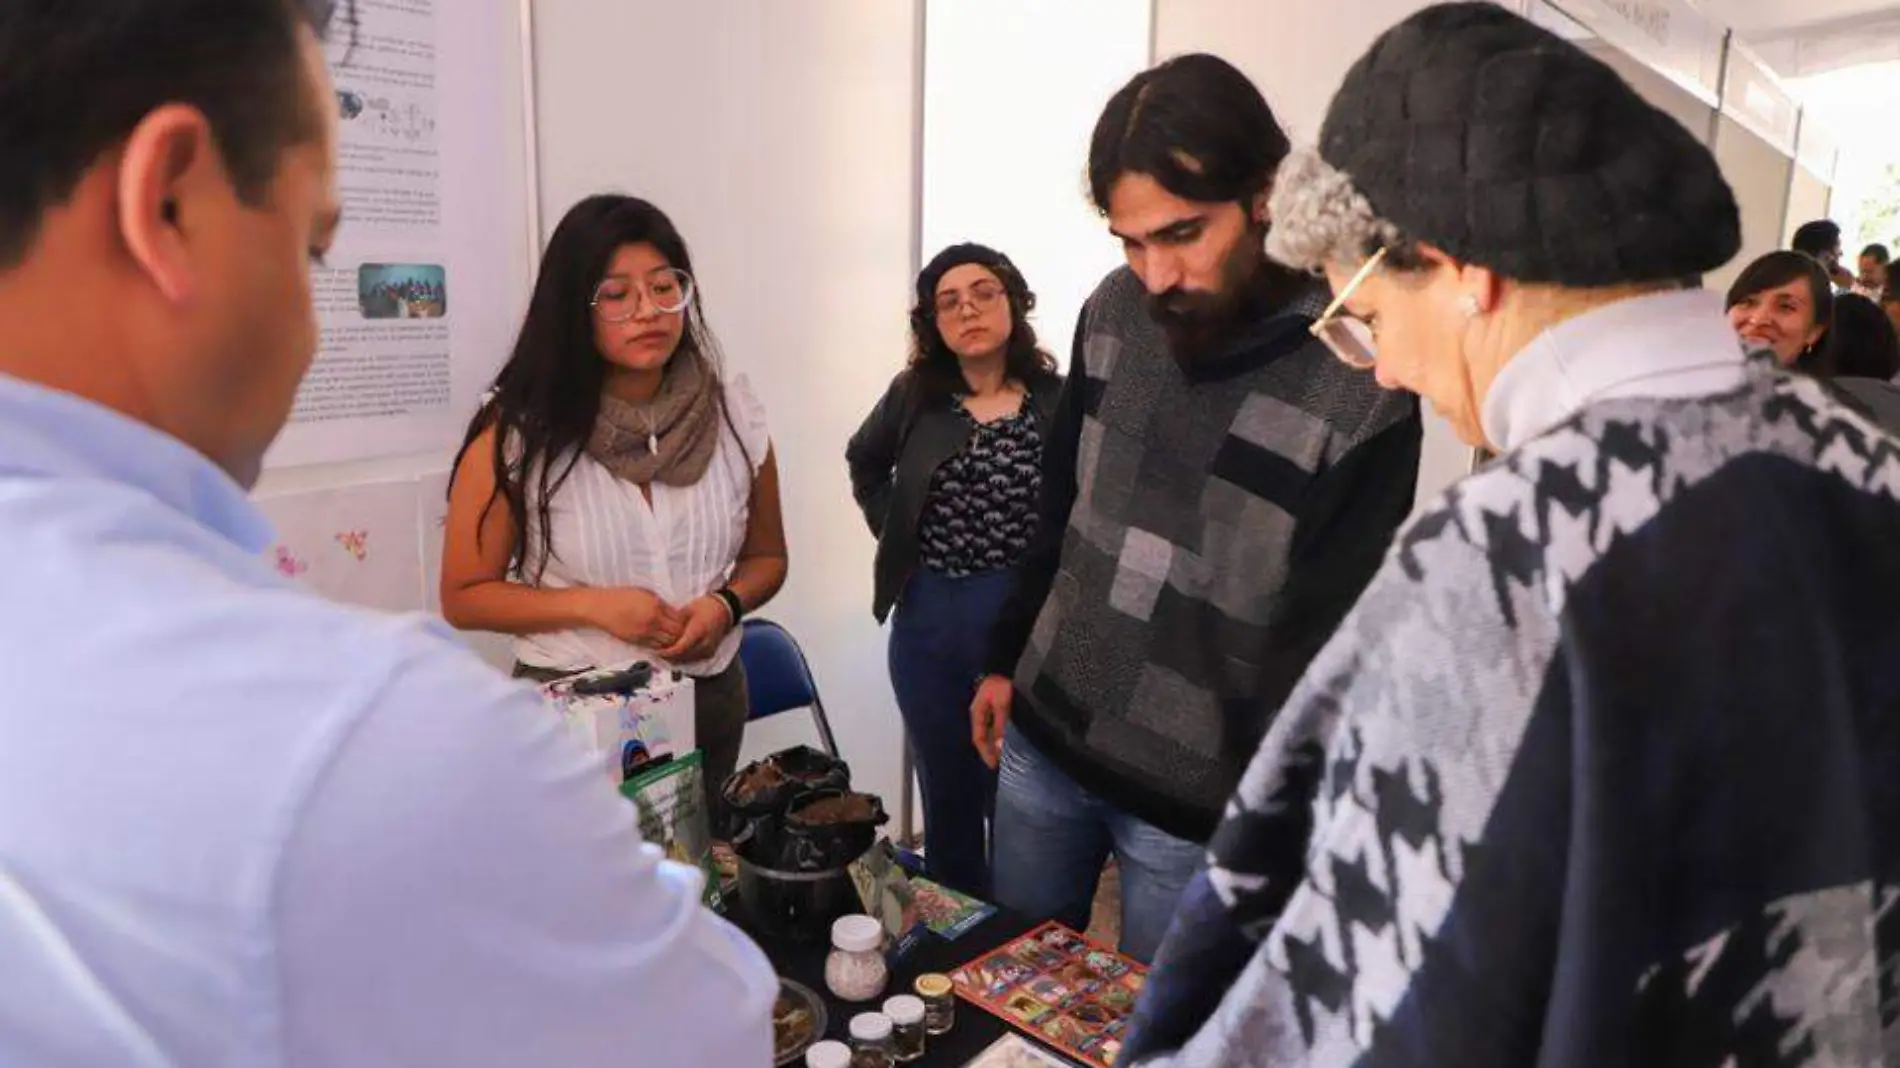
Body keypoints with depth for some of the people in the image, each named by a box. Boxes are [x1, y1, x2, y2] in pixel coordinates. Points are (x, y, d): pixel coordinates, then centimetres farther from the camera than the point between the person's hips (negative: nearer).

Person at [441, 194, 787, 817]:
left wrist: (726, 604, -13)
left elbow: (765, 558, 9)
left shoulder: (734, 413, -4)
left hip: (708, 704, 3)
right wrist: (593, 606, -19)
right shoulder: (516, 433, -12)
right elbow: (464, 597, -6)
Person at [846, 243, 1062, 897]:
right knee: (947, 797, 17)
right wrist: (896, 534, 12)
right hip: (929, 622, 3)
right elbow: (865, 463, 22)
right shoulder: (914, 397, 4)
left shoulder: (1057, 402, -7)